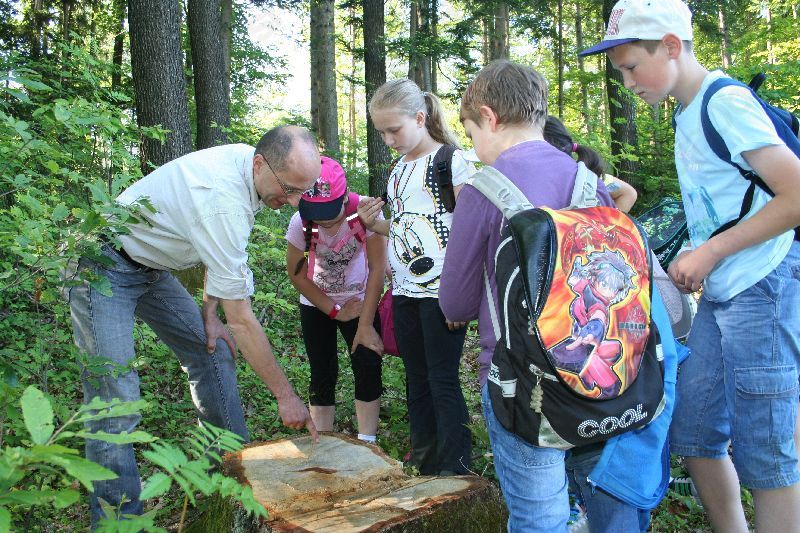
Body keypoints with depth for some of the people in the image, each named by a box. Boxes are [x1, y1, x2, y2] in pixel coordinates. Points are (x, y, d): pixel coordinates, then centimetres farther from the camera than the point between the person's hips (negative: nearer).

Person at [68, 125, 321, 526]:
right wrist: (286, 396, -22)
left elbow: (219, 251, 11)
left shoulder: (248, 163, -7)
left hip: (150, 266, 9)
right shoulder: (222, 202, -35)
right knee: (115, 399, -14)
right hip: (105, 265, -9)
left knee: (212, 352, 5)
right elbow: (241, 319, -30)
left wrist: (209, 313, 3)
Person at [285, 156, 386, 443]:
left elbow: (377, 268, -20)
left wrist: (366, 324, -19)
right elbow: (297, 273, -10)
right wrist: (335, 311, -8)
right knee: (323, 375, 1)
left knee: (368, 367, -9)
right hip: (317, 304, 1)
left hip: (360, 299, -1)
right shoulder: (301, 222, -24)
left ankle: (367, 445, 3)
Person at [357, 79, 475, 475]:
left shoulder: (450, 161, -9)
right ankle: (422, 461, 28)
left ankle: (455, 469, 11)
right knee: (416, 379, 15)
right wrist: (374, 224, 2)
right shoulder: (398, 169, 14)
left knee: (443, 380, -2)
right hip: (404, 291, 8)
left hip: (441, 290, -8)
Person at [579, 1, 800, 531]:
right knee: (692, 434, 12)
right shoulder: (687, 114, 14)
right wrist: (694, 260, 7)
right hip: (718, 295, 9)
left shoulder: (727, 102, -13)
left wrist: (711, 252, -16)